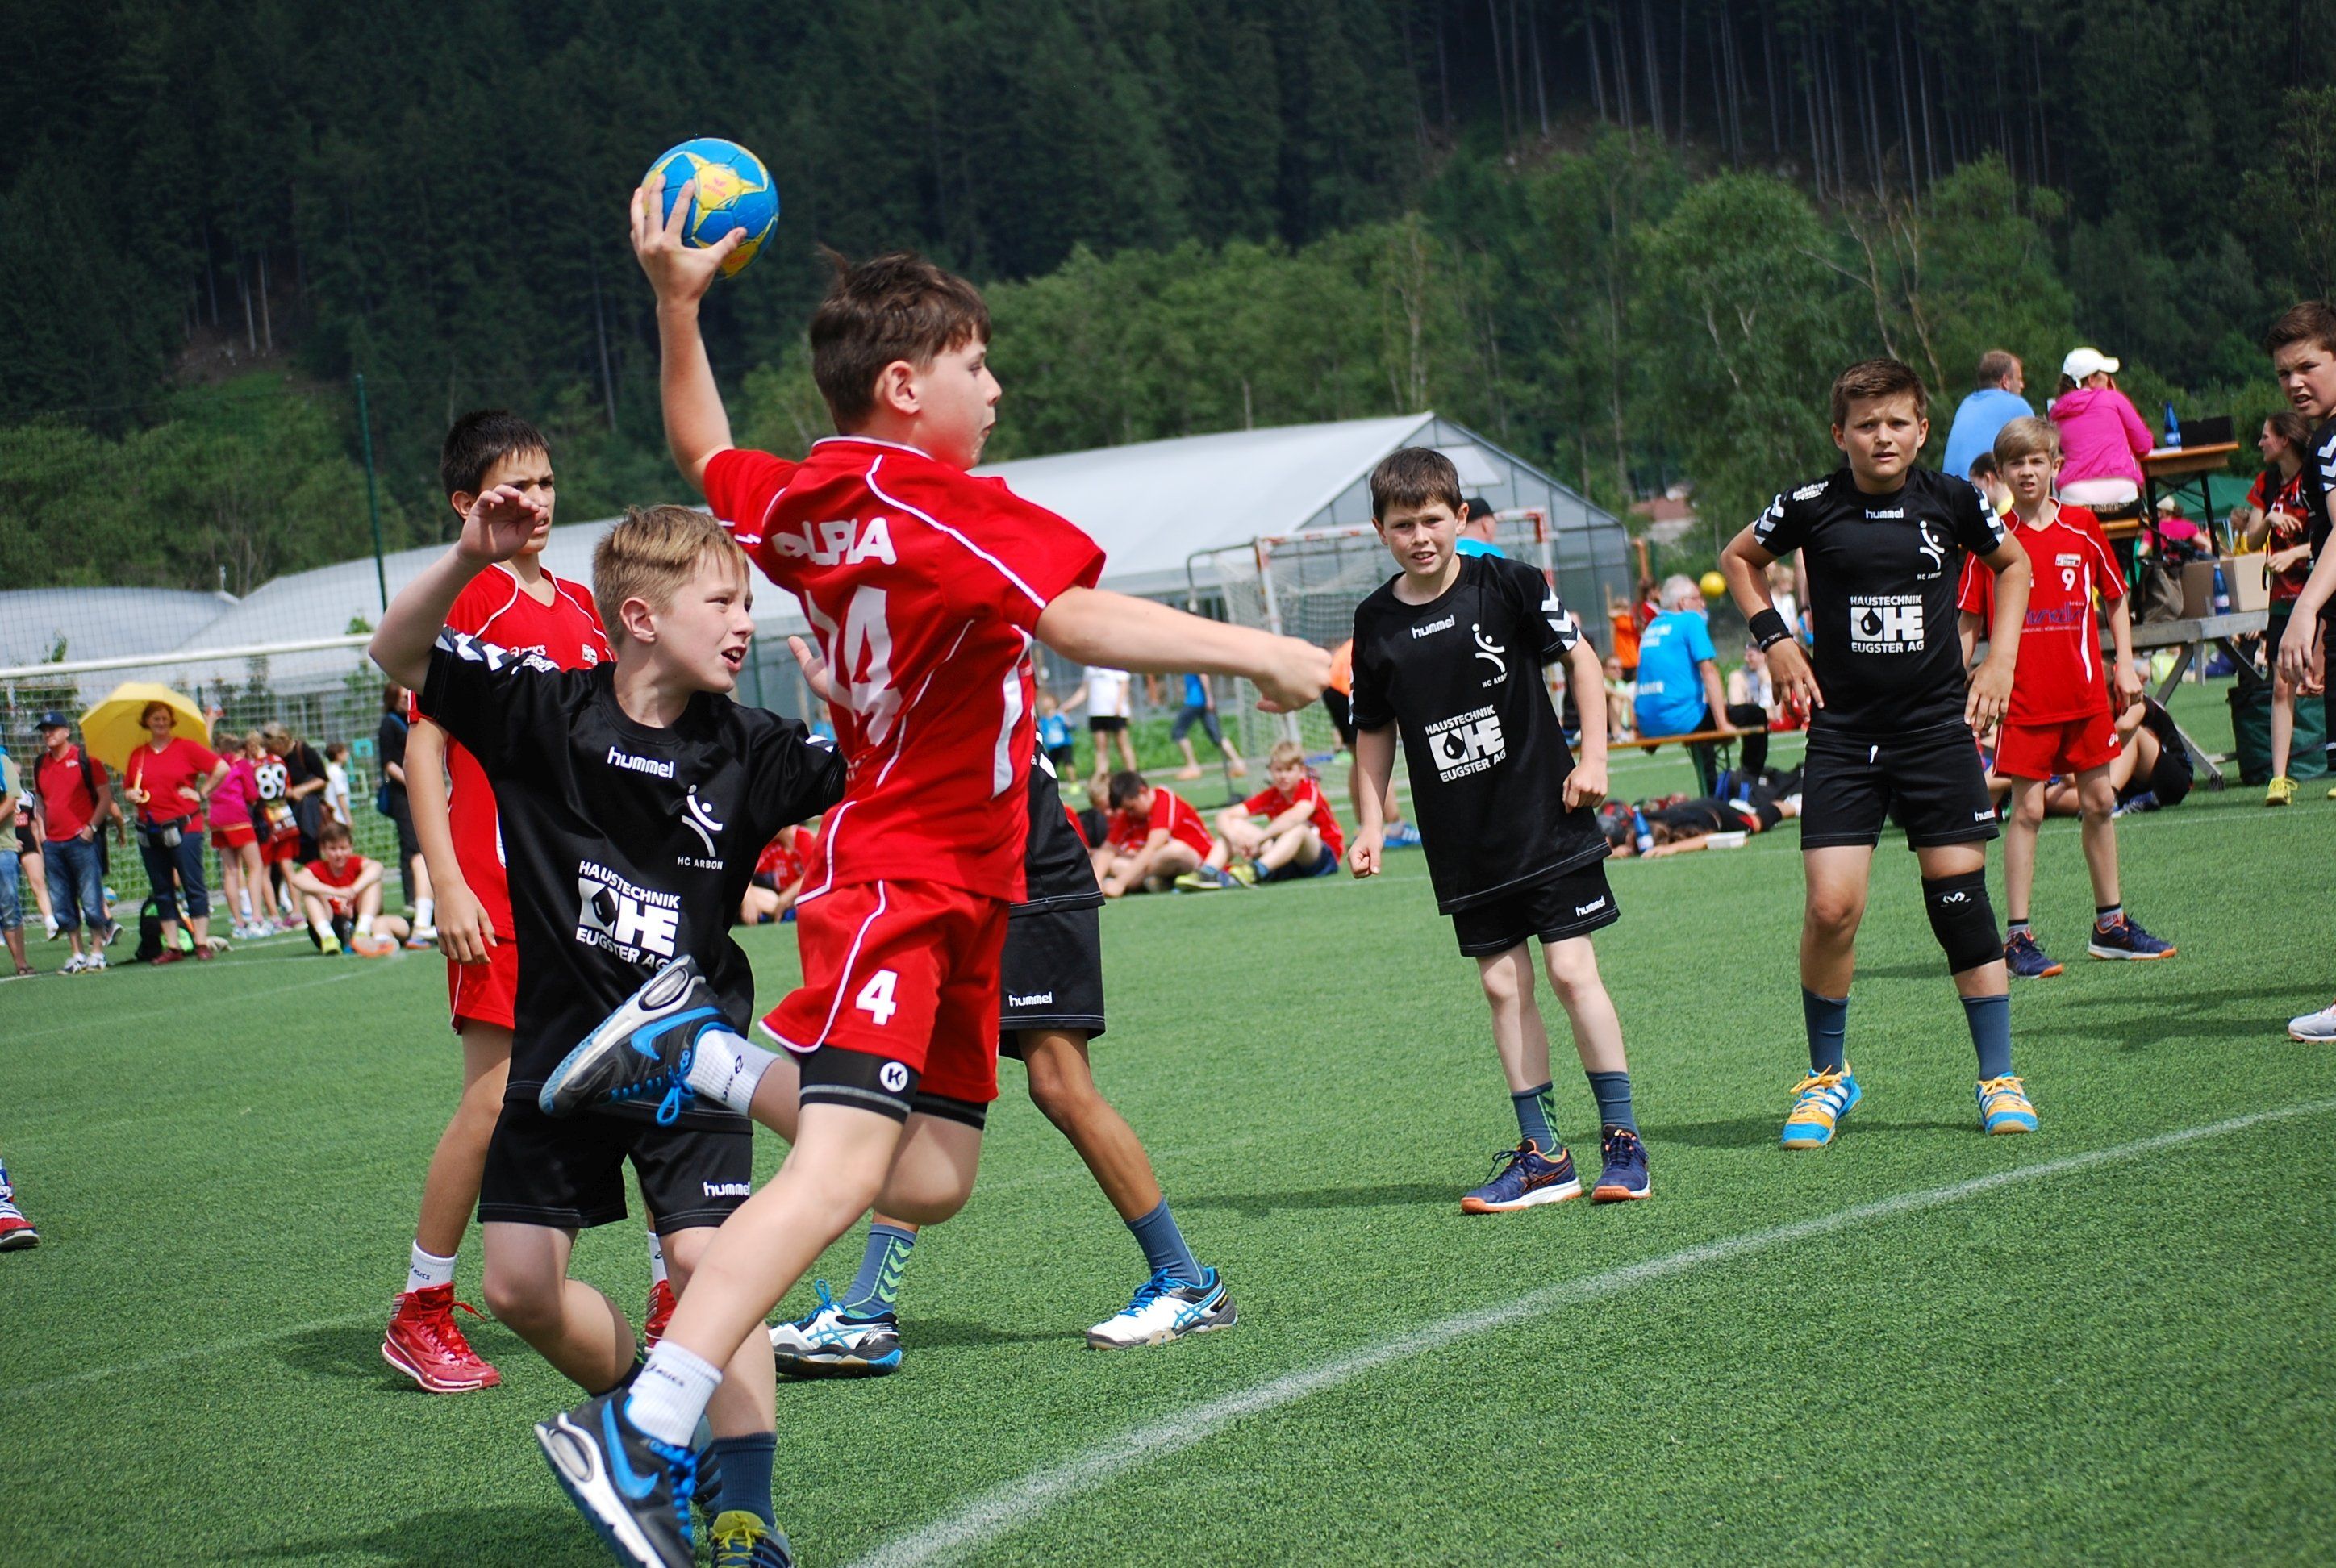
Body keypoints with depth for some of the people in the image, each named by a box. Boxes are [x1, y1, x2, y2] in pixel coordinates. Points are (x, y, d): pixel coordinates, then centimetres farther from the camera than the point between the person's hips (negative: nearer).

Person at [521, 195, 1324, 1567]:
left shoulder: (802, 502, 10)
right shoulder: (950, 514, -16)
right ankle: (635, 1442, -29)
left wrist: (677, 301, 32)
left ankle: (696, 1053, 16)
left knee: (931, 1179, 15)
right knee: (842, 1168, -22)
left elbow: (704, 452, 30)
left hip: (952, 893, 10)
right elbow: (1078, 620, -30)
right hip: (912, 878, -10)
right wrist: (1251, 651, -32)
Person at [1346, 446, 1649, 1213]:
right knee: (1503, 987, 5)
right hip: (1462, 842, 3)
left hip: (1545, 816, -3)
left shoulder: (1507, 584, -8)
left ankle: (1622, 1141, 2)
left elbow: (1580, 655, 1)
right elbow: (1375, 730, 12)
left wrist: (1592, 757, -5)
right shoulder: (1376, 621, 1)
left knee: (1572, 970, -6)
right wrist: (1371, 823, 6)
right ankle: (1542, 1156, 12)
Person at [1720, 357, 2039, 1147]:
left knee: (1959, 896, -2)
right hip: (1842, 732, 0)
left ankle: (1999, 1077, 10)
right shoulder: (1810, 507, -4)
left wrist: (1999, 659, 8)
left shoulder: (1952, 500, -2)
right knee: (1831, 906, -10)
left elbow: (2014, 564, 17)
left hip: (1937, 726, 1)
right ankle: (1828, 1075, 11)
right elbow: (1739, 558, 15)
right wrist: (1774, 639, 3)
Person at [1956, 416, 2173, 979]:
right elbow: (1967, 621, 1)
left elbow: (2116, 599, 15)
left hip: (2086, 694, 3)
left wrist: (2125, 663, 5)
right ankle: (2018, 937, -1)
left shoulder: (2082, 527, 4)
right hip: (2023, 699, -3)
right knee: (2026, 810, -5)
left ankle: (2110, 924, 21)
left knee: (2100, 802, 9)